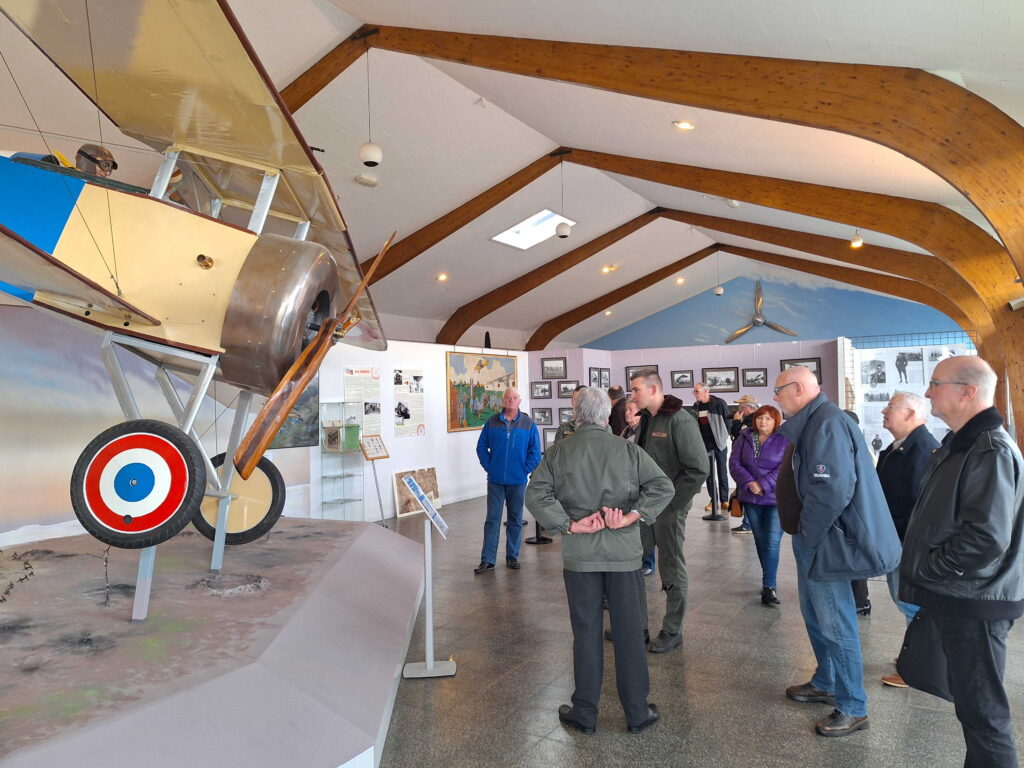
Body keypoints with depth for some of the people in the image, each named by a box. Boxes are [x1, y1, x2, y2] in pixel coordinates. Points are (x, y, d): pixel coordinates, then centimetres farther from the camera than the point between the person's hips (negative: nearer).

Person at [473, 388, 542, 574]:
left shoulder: (528, 424, 0)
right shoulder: (492, 422, 2)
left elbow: (535, 452, 2)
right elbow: (481, 447, 8)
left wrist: (526, 470, -4)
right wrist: (488, 467, 0)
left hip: (517, 481, 0)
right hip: (495, 480, 0)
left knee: (515, 520, 10)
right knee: (492, 519, 1)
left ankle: (512, 557, 21)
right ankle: (487, 560, 5)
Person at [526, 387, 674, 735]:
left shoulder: (558, 452, -2)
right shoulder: (628, 450, -2)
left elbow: (535, 495, -10)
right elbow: (664, 486, -8)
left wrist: (570, 524, -12)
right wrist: (630, 517, -12)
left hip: (579, 555, 0)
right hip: (624, 553, 0)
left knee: (586, 633, 11)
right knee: (629, 632, 11)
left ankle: (585, 714, 23)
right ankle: (638, 713, 24)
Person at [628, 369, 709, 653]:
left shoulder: (679, 420, -16)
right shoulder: (645, 419, 9)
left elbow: (698, 468, -20)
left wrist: (673, 502, -17)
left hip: (668, 507, -8)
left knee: (672, 570, 6)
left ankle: (672, 632, 22)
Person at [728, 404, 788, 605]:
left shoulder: (785, 440, -4)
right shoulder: (744, 438, 6)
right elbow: (734, 463, 0)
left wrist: (763, 485, -19)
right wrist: (749, 483, -16)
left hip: (776, 498, -4)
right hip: (751, 498, 4)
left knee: (772, 543, -9)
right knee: (760, 541, 14)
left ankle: (769, 586, -4)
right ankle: (769, 581, 28)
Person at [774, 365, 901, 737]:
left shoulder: (826, 424, -22)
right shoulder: (814, 422, 10)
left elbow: (834, 490, -28)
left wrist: (808, 534, -17)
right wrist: (805, 533, 11)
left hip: (828, 542, -10)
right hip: (815, 538, 10)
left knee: (835, 625, 2)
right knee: (815, 614, 22)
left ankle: (853, 709, 17)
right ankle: (825, 683, 39)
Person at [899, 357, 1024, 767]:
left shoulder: (991, 451, -21)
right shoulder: (957, 445, 11)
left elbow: (987, 538, -28)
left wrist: (923, 569, -17)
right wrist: (921, 573, 12)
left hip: (974, 606, -10)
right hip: (950, 598, 10)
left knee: (981, 708, 4)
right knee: (966, 697, 22)